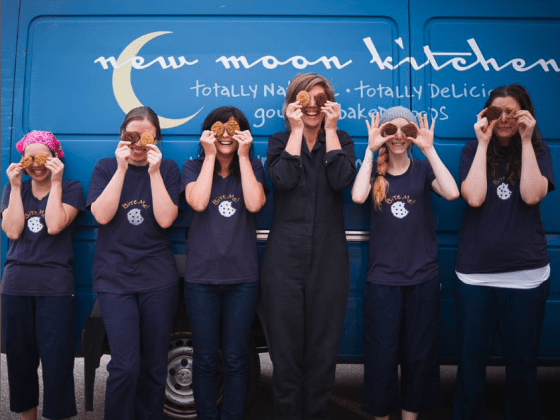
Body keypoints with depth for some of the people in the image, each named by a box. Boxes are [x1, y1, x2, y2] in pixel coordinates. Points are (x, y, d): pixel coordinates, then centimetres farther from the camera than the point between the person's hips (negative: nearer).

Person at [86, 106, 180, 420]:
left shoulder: (168, 169, 5)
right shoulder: (106, 168, 7)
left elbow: (165, 219, -7)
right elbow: (102, 215, -8)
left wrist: (154, 172, -12)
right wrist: (122, 169, -11)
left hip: (158, 277, 1)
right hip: (114, 276, 0)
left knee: (154, 365, 9)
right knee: (125, 366, -8)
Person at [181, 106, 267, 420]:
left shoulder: (253, 167, 6)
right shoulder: (194, 167, 5)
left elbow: (254, 204, -13)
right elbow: (198, 203, -15)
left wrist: (243, 156, -10)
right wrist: (210, 156, -10)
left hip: (243, 277, 0)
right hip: (202, 276, 0)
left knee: (236, 359, 7)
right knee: (206, 359, 9)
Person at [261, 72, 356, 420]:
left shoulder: (342, 140, 10)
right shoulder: (279, 141, 9)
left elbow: (341, 180, -10)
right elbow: (283, 179, -12)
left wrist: (330, 128, -6)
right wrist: (297, 129, -7)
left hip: (329, 259, 1)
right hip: (285, 258, 0)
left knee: (323, 346, 7)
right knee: (286, 346, 3)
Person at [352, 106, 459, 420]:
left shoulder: (423, 170, 5)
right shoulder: (374, 172, 4)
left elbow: (452, 193, -15)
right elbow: (358, 196, -19)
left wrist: (429, 149, -16)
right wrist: (370, 150, -16)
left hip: (423, 278, 1)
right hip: (383, 278, -1)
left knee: (420, 354, 10)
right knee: (381, 355, 5)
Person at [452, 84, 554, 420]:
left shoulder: (539, 150, 6)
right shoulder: (474, 150, 4)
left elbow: (532, 195, -13)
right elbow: (474, 198, -12)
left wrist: (526, 140, -11)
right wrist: (484, 143, -10)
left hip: (526, 274, 1)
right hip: (476, 273, 0)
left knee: (522, 361, 11)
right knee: (472, 358, 7)